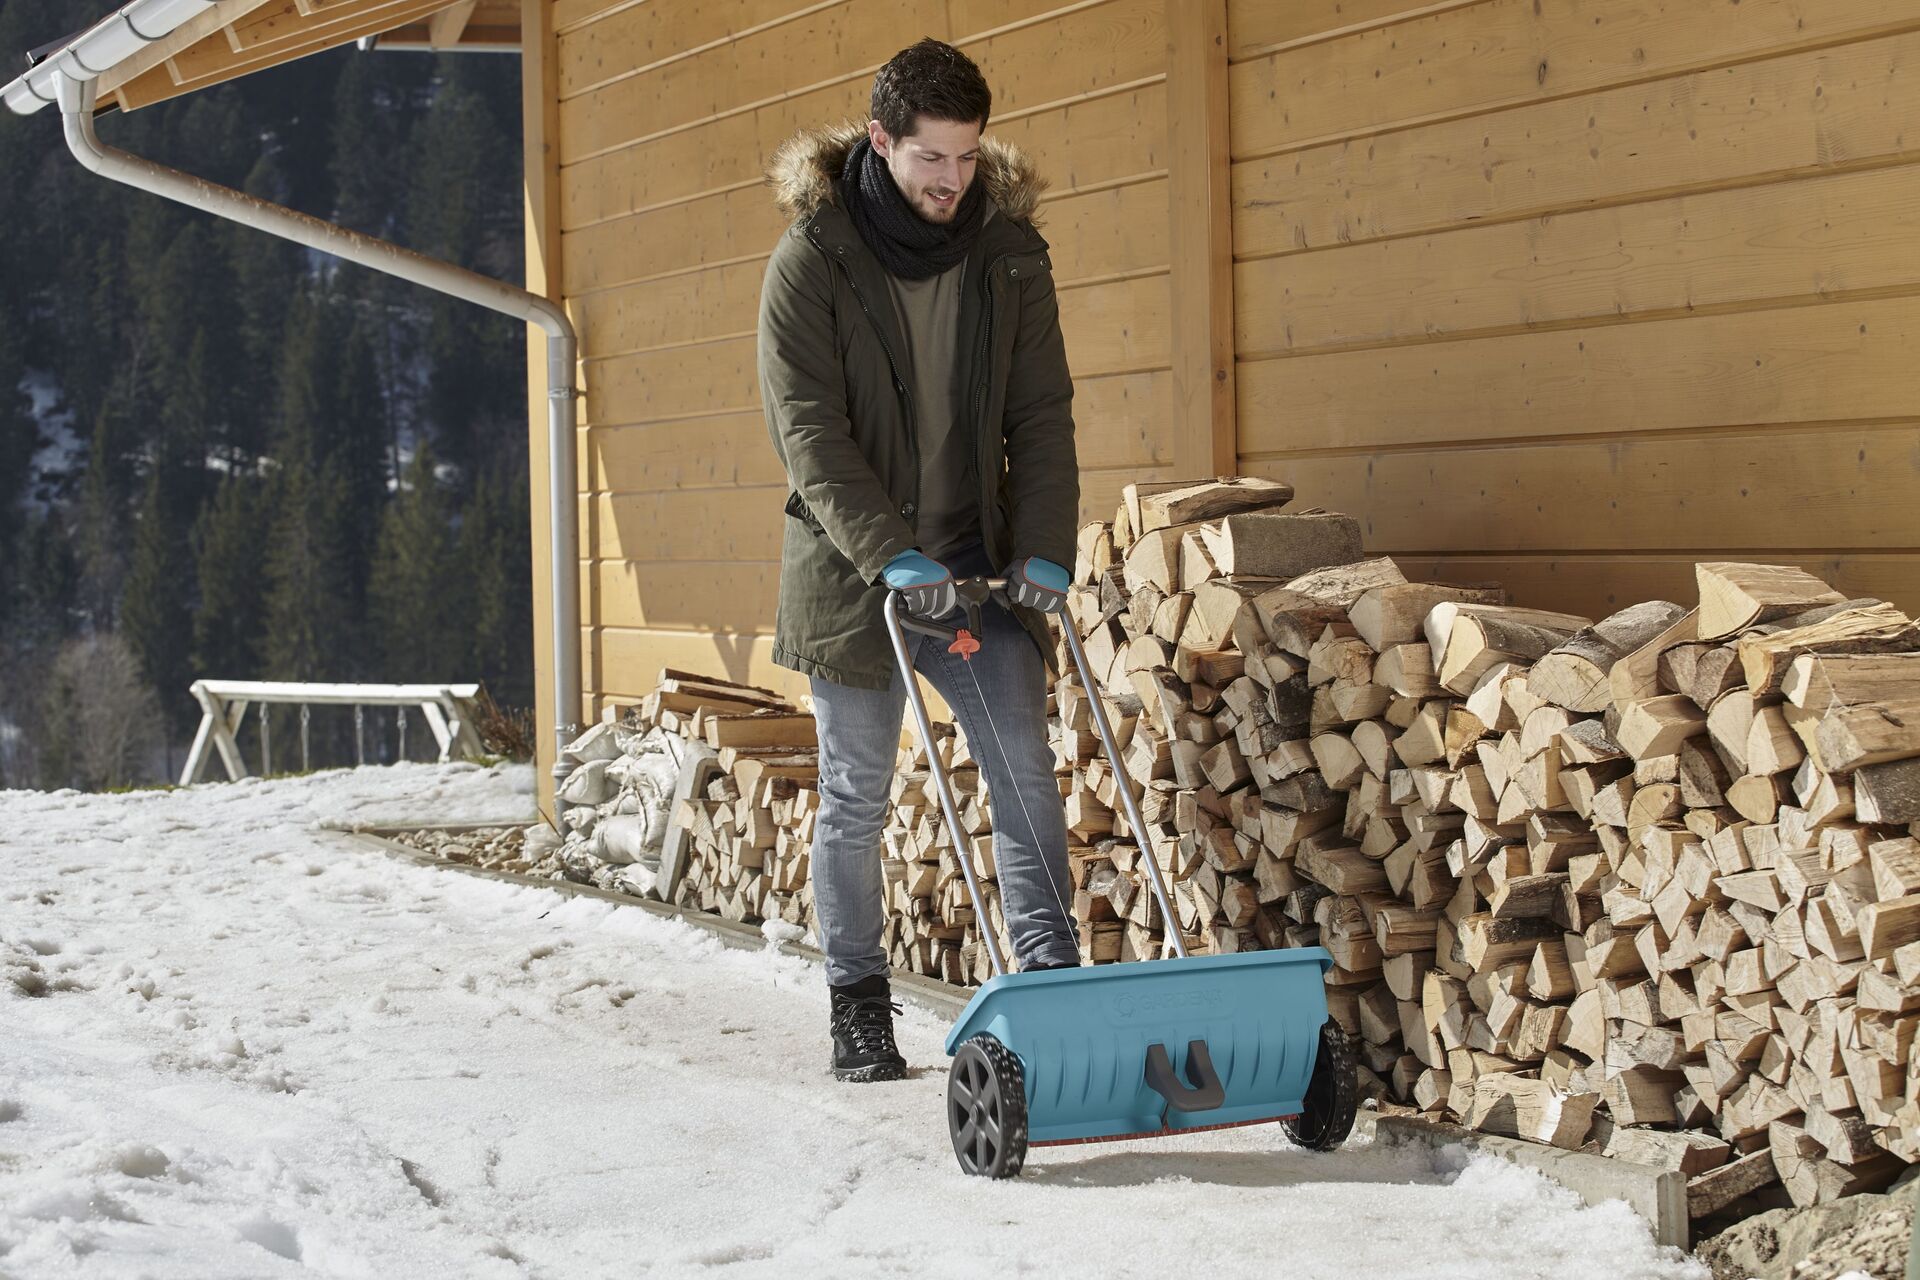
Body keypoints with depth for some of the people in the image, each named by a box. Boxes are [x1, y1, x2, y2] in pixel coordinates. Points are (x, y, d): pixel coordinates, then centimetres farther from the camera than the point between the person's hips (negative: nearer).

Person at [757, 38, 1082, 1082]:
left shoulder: (1009, 253, 2)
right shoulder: (811, 260, -8)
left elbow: (1041, 414, 3)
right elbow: (808, 430, -13)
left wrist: (1045, 549, -9)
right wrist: (892, 554, -22)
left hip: (974, 562, 2)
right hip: (851, 569, -2)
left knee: (1025, 768, -8)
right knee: (856, 798, 6)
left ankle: (1052, 979, -5)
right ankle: (858, 1007, 17)